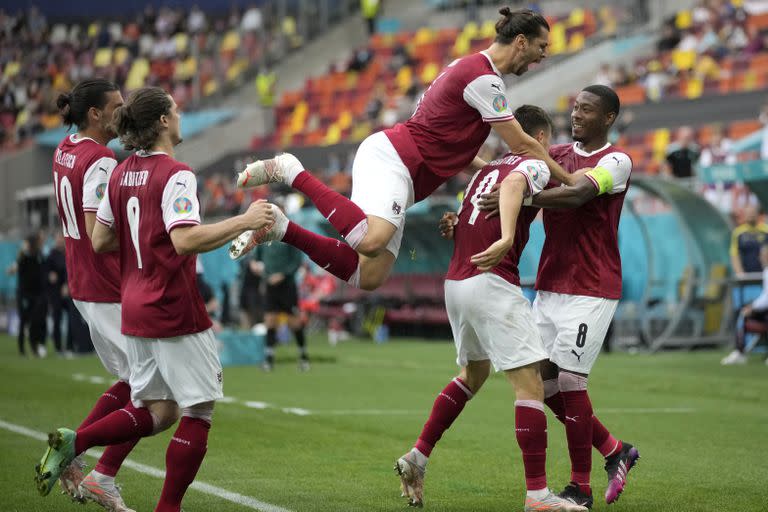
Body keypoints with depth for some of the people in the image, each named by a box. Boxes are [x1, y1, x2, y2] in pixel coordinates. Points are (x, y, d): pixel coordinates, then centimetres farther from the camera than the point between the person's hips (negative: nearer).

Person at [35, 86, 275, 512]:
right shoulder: (175, 175, -15)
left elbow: (100, 241, 14)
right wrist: (243, 222, -23)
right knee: (199, 412, 3)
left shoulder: (121, 174, 9)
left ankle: (72, 442, -1)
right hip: (176, 313, -8)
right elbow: (185, 240, -27)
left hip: (135, 309, 8)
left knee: (155, 413, 15)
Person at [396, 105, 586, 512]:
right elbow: (513, 183, -26)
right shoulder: (535, 165, -2)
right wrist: (507, 238, -39)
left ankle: (417, 459, 27)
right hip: (492, 283, -9)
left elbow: (460, 224, 23)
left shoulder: (487, 169, 20)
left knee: (474, 373, 28)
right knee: (530, 384, -8)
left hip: (455, 283, 9)